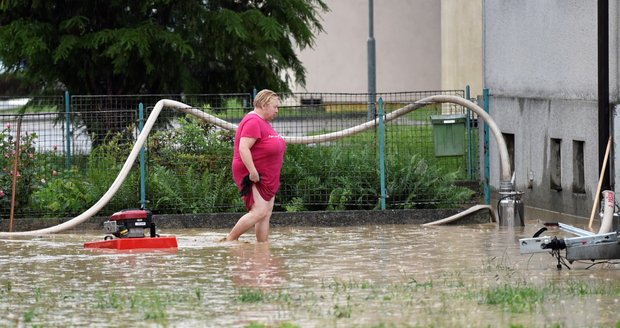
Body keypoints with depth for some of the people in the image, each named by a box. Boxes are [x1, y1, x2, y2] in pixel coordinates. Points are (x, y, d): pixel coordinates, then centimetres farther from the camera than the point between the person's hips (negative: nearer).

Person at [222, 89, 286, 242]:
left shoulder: (263, 122, 19)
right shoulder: (253, 122, -16)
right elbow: (243, 148, -25)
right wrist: (253, 172, -29)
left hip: (267, 178, 11)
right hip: (253, 177, -11)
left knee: (266, 214, 6)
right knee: (259, 211, -19)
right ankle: (229, 240, -14)